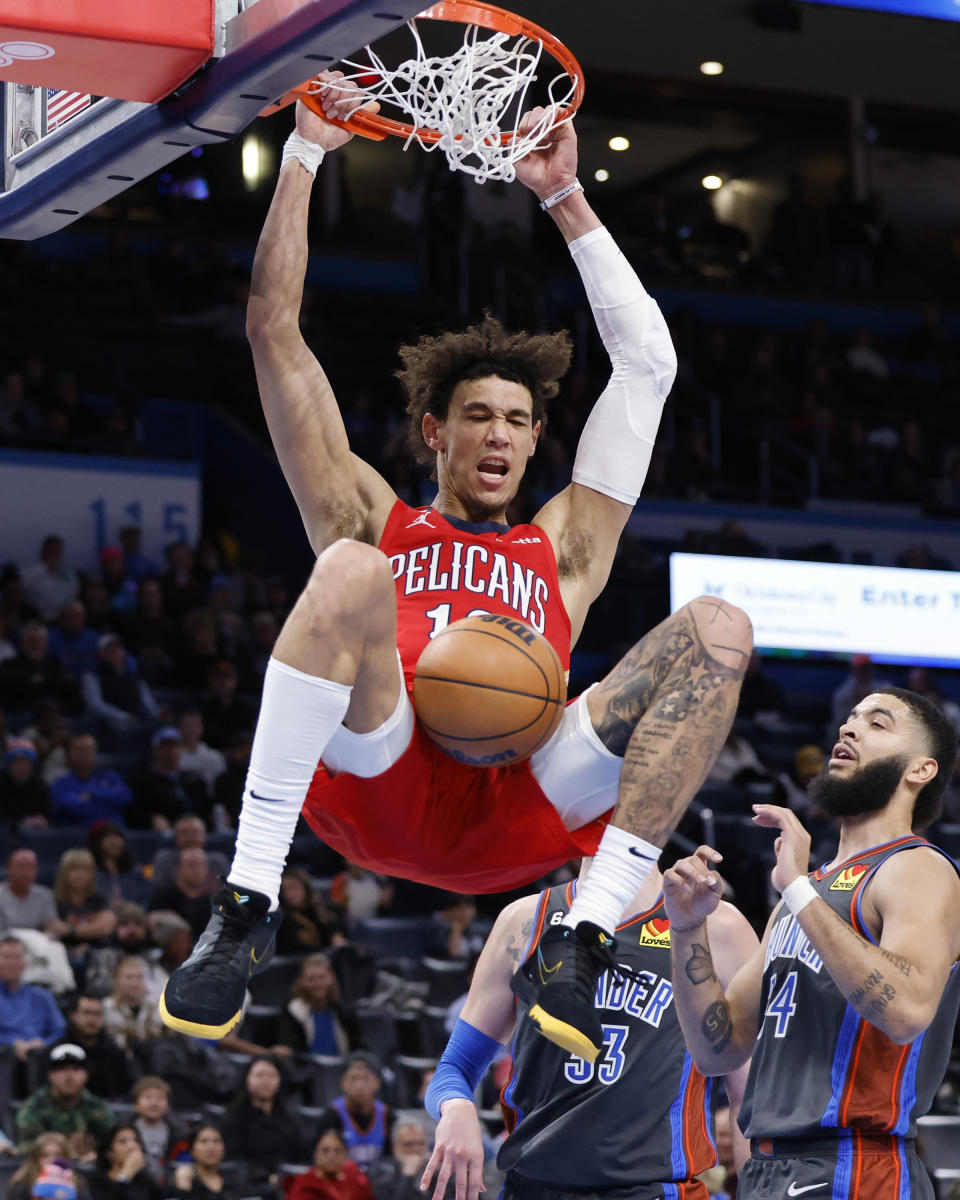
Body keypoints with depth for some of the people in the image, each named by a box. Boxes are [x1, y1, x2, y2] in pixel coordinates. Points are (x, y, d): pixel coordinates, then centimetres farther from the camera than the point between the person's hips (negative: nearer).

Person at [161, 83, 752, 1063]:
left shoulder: (561, 548, 33)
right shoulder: (373, 524, 29)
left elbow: (647, 361, 32)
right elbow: (274, 331, 25)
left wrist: (564, 198, 31)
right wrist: (306, 155, 24)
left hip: (523, 813, 2)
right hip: (375, 787, -2)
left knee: (717, 630, -18)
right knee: (350, 574, -30)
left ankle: (585, 938, -28)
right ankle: (246, 904, -31)